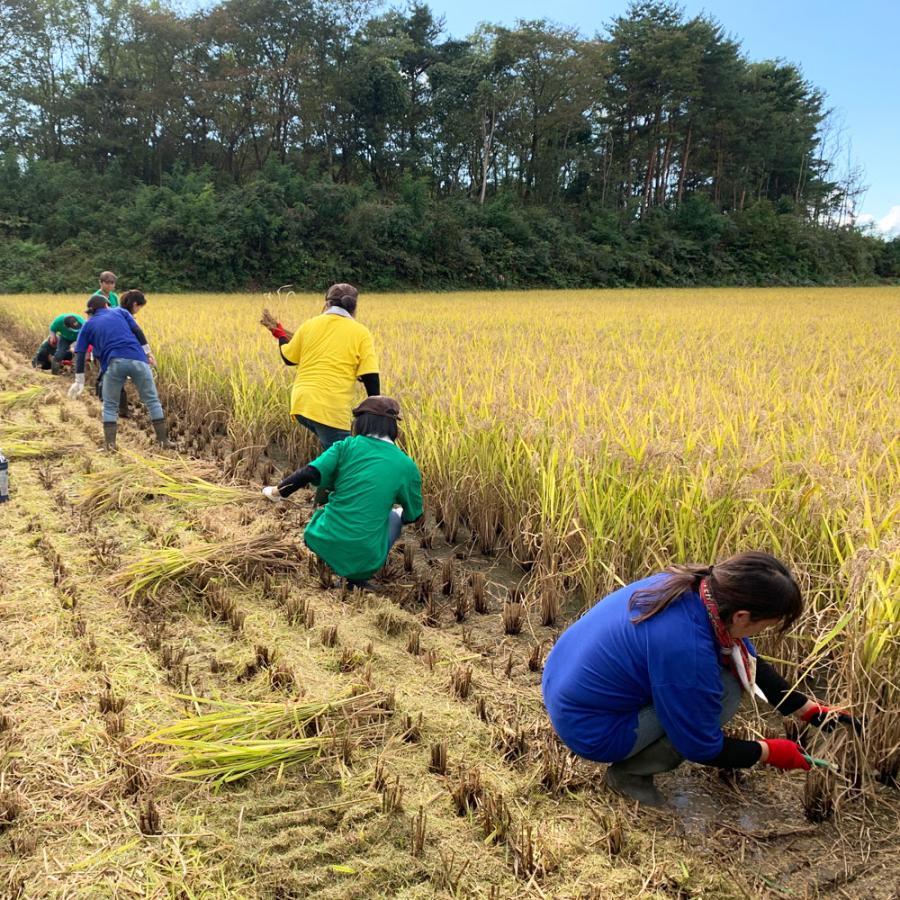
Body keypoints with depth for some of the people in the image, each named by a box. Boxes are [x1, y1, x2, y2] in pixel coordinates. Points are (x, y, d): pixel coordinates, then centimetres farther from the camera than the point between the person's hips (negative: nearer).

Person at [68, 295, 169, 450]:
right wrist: (148, 352, 7)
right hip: (137, 359, 0)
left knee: (110, 406, 15)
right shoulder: (121, 312, 22)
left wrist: (79, 381, 16)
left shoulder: (88, 325, 21)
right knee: (152, 400, 10)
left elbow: (80, 354, 15)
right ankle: (163, 440, 9)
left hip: (114, 363, 0)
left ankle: (110, 444, 5)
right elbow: (137, 330, 7)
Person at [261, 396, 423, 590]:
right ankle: (358, 577, 10)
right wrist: (401, 515, 37)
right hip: (362, 556, -2)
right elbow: (413, 515, 12)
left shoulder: (347, 447, -2)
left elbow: (308, 474, -11)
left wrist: (277, 491, 8)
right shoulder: (406, 466, 0)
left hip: (323, 543, 3)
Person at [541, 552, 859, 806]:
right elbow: (703, 749, -16)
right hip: (589, 729, -8)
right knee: (725, 689, -13)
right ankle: (630, 772, -1)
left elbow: (750, 666, 9)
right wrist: (770, 753, -1)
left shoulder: (696, 586, -9)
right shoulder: (686, 648, -33)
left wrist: (811, 711, 11)